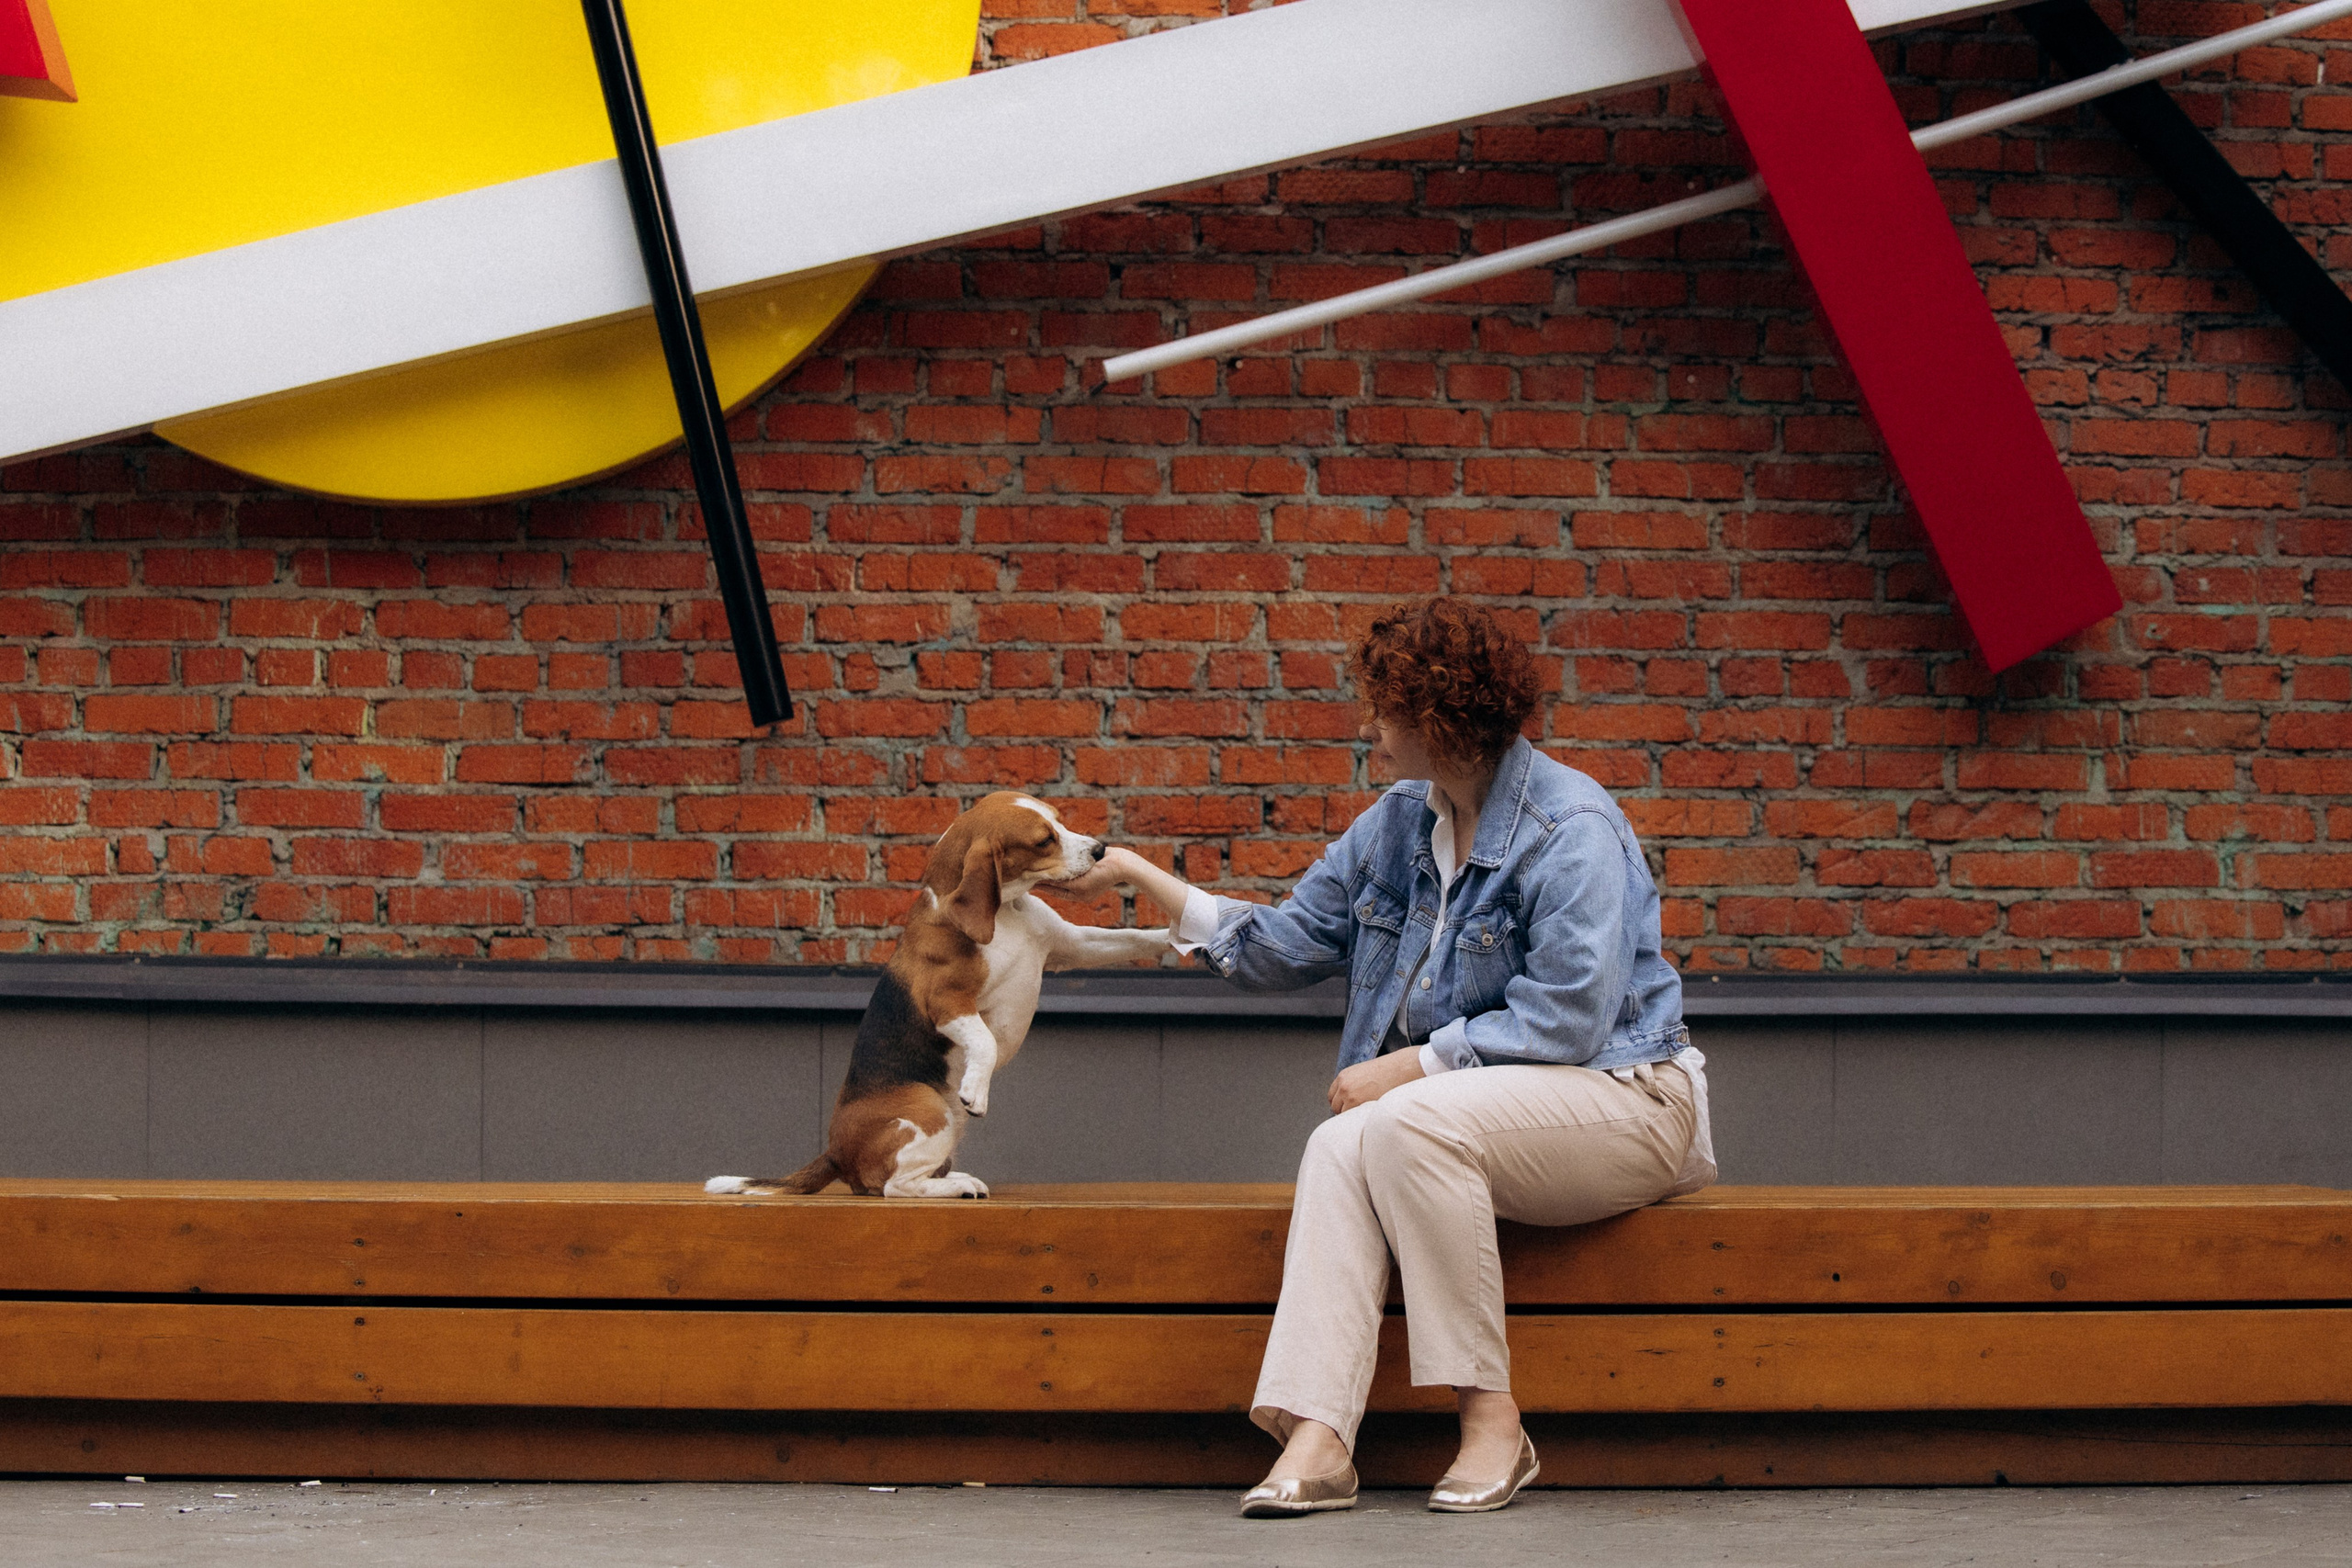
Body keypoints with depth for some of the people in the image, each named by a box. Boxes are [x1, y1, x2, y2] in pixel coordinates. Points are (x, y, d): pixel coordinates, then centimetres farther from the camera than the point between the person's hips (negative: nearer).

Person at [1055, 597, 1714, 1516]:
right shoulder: (1398, 825, 11)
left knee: (1409, 1123, -33)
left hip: (1616, 1101, -7)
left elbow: (1566, 1019, -21)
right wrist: (1141, 876, 13)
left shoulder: (1570, 831, -15)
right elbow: (1284, 946, 19)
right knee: (1340, 1144, -25)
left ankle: (1492, 1421, -28)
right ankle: (1316, 1439, -39)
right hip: (1476, 1100, 7)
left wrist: (1412, 1066, -19)